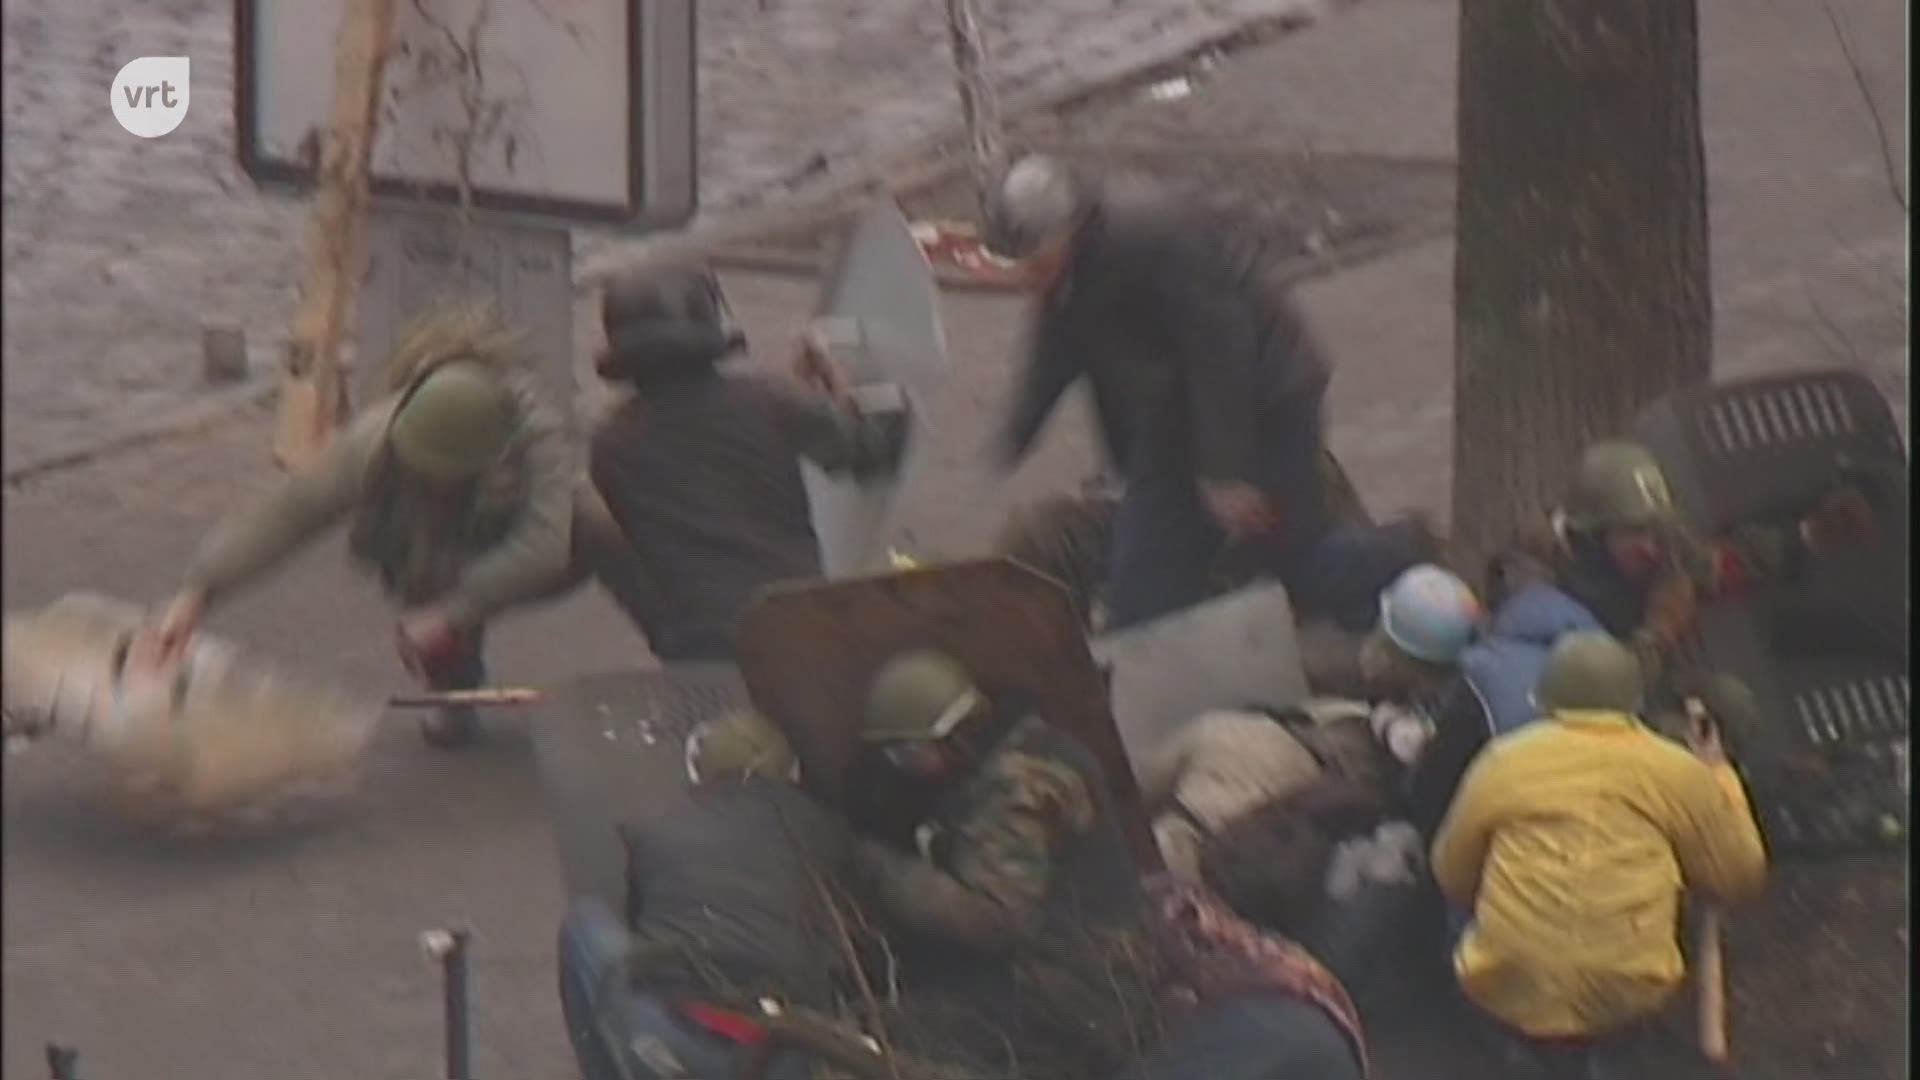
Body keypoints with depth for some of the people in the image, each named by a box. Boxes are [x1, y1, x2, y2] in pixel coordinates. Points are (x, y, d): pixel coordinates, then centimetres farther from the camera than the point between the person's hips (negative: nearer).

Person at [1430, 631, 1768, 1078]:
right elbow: (1739, 878, 11)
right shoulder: (1676, 770, 1)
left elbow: (1452, 879, 13)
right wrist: (1720, 776, 24)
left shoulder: (1503, 761, 3)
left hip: (1509, 993, 0)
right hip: (1630, 996, 0)